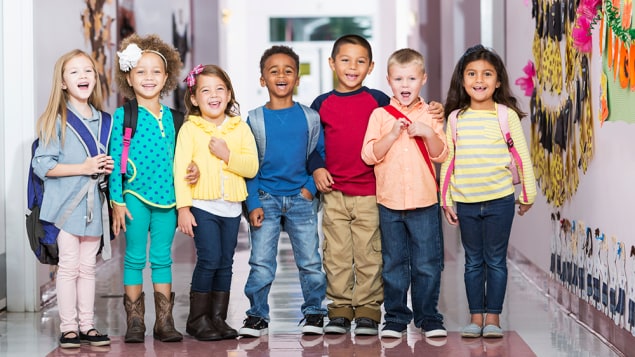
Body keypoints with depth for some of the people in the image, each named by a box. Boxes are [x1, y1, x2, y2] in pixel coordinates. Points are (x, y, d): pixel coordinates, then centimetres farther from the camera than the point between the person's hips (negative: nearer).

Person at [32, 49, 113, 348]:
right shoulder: (55, 120, -6)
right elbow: (42, 165, -12)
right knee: (68, 265, -2)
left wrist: (107, 167, -1)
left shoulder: (104, 121, 11)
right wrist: (84, 168, -17)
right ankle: (68, 327, 5)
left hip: (93, 203, 5)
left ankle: (87, 325, 14)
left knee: (88, 267, 8)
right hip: (65, 204, -5)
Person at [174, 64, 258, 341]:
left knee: (225, 263, 8)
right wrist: (183, 207, -13)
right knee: (209, 259, -11)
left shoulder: (240, 128, 8)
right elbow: (181, 169, -7)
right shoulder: (189, 129, -1)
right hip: (202, 205, -4)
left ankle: (218, 318, 17)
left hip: (231, 206, 4)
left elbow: (252, 167, -1)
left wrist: (228, 155, -17)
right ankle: (197, 318, 0)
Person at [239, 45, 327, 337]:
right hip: (265, 199, -1)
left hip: (301, 199, 1)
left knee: (310, 261, 4)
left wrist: (312, 186, -4)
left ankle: (314, 313, 18)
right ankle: (257, 316, 10)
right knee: (260, 263, -2)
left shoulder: (309, 118, 2)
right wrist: (253, 204, -6)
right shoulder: (255, 119, 0)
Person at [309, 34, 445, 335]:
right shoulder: (322, 104, 7)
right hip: (334, 193, 1)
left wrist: (433, 114, -6)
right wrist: (316, 169, -3)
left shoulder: (378, 100, 4)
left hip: (370, 193, -1)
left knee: (369, 254, 2)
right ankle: (339, 308, 14)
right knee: (336, 254, 5)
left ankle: (368, 310, 11)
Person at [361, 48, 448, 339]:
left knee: (427, 263, 3)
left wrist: (428, 133, -16)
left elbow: (441, 155, 0)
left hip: (424, 201, 0)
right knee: (393, 263, 8)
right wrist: (392, 135, -17)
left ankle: (428, 317, 14)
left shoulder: (430, 115, 5)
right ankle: (396, 318, 17)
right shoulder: (379, 115, 3)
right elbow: (369, 155, -5)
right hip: (389, 202, 0)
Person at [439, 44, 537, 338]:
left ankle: (493, 317, 12)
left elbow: (522, 156, 2)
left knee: (496, 260, 4)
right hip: (465, 202, 2)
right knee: (473, 261, 9)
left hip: (500, 200, -2)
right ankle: (476, 317, 16)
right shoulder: (456, 118, 4)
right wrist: (446, 200, 7)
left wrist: (528, 193, 5)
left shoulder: (507, 115, -2)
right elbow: (447, 161, 8)